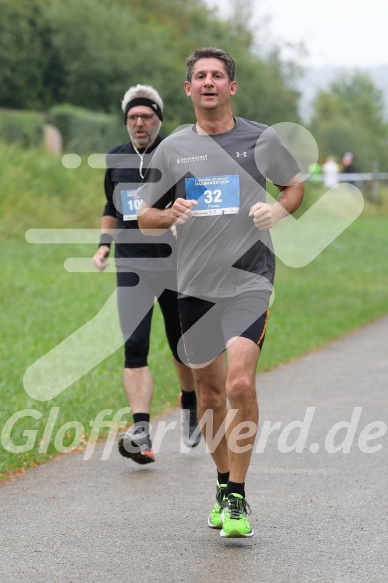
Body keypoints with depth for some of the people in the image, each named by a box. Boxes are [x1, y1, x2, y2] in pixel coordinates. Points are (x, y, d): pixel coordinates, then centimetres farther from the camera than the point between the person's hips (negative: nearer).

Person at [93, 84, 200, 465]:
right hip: (132, 267, 2)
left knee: (182, 345, 12)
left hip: (176, 266, -2)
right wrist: (104, 245, 10)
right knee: (134, 348, -11)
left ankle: (190, 403, 42)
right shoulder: (115, 160, 10)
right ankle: (141, 434, -18)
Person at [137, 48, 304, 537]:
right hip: (194, 285, 3)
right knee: (209, 391, 11)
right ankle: (223, 483, 29)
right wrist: (169, 215, -11)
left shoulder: (262, 139, 2)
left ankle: (237, 498, -7)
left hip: (250, 280, -3)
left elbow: (295, 185, 17)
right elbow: (144, 217, 11)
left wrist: (279, 209, -5)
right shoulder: (172, 148, 6)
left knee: (240, 385, -17)